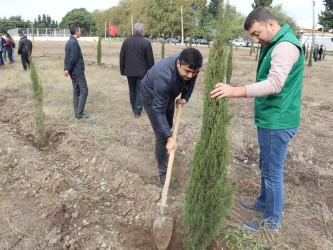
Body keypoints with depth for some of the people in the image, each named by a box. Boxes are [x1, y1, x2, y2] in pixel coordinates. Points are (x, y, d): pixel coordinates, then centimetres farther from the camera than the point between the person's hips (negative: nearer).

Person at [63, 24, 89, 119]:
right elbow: (73, 58, -20)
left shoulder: (69, 42, 14)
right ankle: (79, 113, -5)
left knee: (76, 91, 12)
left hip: (73, 72, 10)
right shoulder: (74, 42, -17)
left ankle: (77, 112, 17)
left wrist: (66, 69, 10)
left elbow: (67, 57, 14)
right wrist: (68, 70, -10)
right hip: (78, 71, -10)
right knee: (84, 91, -5)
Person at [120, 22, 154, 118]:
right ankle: (137, 111, 3)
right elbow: (150, 60, -7)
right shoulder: (146, 43, -10)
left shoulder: (126, 41, 3)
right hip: (142, 72, -4)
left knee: (132, 91, 18)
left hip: (129, 72, 4)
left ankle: (134, 108, 31)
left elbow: (122, 58, 8)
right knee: (140, 92, 4)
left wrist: (122, 71, 16)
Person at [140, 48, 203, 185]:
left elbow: (191, 81, 0)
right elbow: (158, 110, -43)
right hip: (151, 97, -7)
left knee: (168, 126, 26)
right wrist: (169, 138, -46)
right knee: (162, 136, -11)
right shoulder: (165, 77, -46)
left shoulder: (190, 67, -26)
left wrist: (185, 97, -15)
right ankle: (163, 172, 8)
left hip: (169, 95, 7)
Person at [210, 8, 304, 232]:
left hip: (277, 122, -10)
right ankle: (263, 204, 41)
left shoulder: (285, 46, -19)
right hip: (270, 119, 10)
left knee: (272, 171, 2)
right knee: (266, 166, 22)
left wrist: (236, 91, -38)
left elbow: (275, 84, -31)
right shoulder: (273, 45, 14)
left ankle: (272, 222, 20)